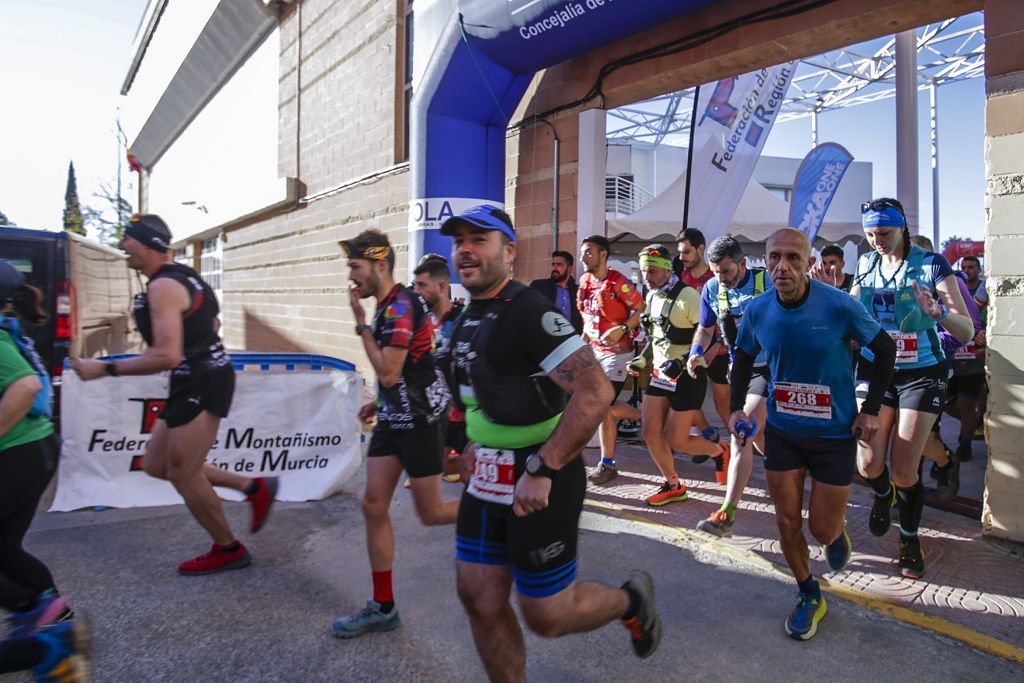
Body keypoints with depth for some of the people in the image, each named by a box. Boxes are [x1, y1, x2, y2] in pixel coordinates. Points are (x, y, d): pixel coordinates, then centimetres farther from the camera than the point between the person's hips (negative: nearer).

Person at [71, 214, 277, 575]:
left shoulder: (163, 287, -19)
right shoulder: (180, 277, 13)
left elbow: (167, 356, -27)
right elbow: (213, 322, 25)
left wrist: (104, 368, -19)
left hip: (200, 384, -10)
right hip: (197, 381, 10)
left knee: (183, 475, 1)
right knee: (156, 464, 15)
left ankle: (228, 549, 19)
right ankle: (254, 486, 19)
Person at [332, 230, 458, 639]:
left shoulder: (401, 306, -19)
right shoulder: (386, 306, 11)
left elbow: (388, 373, -25)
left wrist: (361, 323, -18)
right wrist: (380, 403, 16)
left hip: (421, 419, -9)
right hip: (396, 416, 9)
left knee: (431, 514, 2)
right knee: (373, 506, 4)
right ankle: (383, 608, 14)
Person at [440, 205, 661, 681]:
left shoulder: (529, 312, -19)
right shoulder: (468, 318, 9)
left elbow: (595, 392, -27)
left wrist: (540, 472, -27)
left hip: (539, 484, -8)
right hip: (487, 480, 8)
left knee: (547, 615, 4)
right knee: (480, 600, 11)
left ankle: (630, 600, 33)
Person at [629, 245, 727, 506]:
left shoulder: (687, 296, -18)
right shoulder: (652, 296, 8)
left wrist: (683, 361, -26)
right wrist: (643, 358, 12)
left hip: (687, 377, -8)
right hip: (660, 374, 8)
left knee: (676, 440, -2)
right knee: (650, 433, 3)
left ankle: (720, 452, 26)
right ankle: (673, 487, 21)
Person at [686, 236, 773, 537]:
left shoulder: (767, 281, -13)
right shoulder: (712, 289, 0)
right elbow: (705, 328, 14)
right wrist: (696, 352, -5)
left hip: (769, 368, -6)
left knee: (741, 435, -17)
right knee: (754, 435, 16)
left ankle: (727, 514, -14)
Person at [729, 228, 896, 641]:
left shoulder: (839, 306, -20)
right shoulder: (758, 311, -10)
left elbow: (885, 349, -5)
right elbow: (744, 357, 10)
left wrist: (871, 409, -7)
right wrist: (736, 408, -1)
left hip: (834, 434, -2)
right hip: (782, 431, 3)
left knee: (822, 529, 4)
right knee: (787, 521, 7)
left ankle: (837, 530, 43)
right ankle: (809, 596, 32)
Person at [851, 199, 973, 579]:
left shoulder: (931, 264, -10)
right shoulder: (865, 265, 1)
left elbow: (967, 331, -16)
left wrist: (937, 311, -37)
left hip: (921, 374, -3)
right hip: (874, 369, 3)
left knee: (904, 471, -3)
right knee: (869, 464, -4)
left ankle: (909, 539, 23)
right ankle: (882, 495, 33)